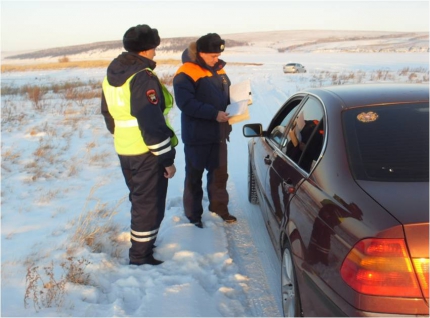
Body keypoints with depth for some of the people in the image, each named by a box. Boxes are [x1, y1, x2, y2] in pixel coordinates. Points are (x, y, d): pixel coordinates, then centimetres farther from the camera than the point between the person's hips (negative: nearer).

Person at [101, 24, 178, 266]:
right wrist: (167, 158, -18)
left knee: (138, 199, 23)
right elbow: (152, 123, -23)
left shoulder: (111, 75, 9)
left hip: (124, 150, 9)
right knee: (149, 203, 3)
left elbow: (109, 114, 18)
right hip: (147, 152, -9)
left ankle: (141, 241, 38)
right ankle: (141, 255, 11)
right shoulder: (143, 77, -19)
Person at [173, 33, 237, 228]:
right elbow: (185, 103, -25)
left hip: (218, 133, 7)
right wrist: (214, 113, -28)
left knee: (219, 172, 17)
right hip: (197, 135, -7)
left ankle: (219, 206, 35)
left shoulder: (218, 70, 9)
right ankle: (194, 214, 22)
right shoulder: (186, 73, -16)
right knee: (194, 176, 8)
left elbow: (227, 94, 19)